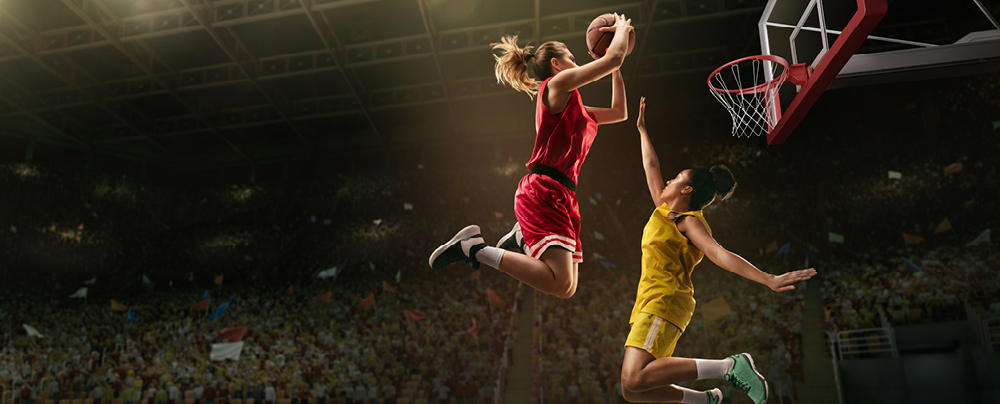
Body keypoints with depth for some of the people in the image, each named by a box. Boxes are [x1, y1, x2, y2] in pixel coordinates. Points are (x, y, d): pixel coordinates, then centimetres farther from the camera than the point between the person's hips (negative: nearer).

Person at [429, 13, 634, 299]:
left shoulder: (575, 108, 27)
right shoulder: (557, 84, 1)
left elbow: (619, 112, 33)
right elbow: (614, 58, -4)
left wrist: (615, 70, 29)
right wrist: (623, 27, 15)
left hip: (562, 197, 9)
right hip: (544, 192, -9)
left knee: (567, 288, 6)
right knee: (561, 284, -23)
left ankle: (521, 239, 19)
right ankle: (474, 248, -14)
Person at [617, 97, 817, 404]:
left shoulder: (690, 221, -2)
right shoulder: (664, 211, 20)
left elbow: (719, 254, -16)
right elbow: (651, 167, 30)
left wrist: (769, 280, -30)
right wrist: (642, 129, 37)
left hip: (665, 302, -8)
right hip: (652, 302, 8)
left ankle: (729, 366, -19)